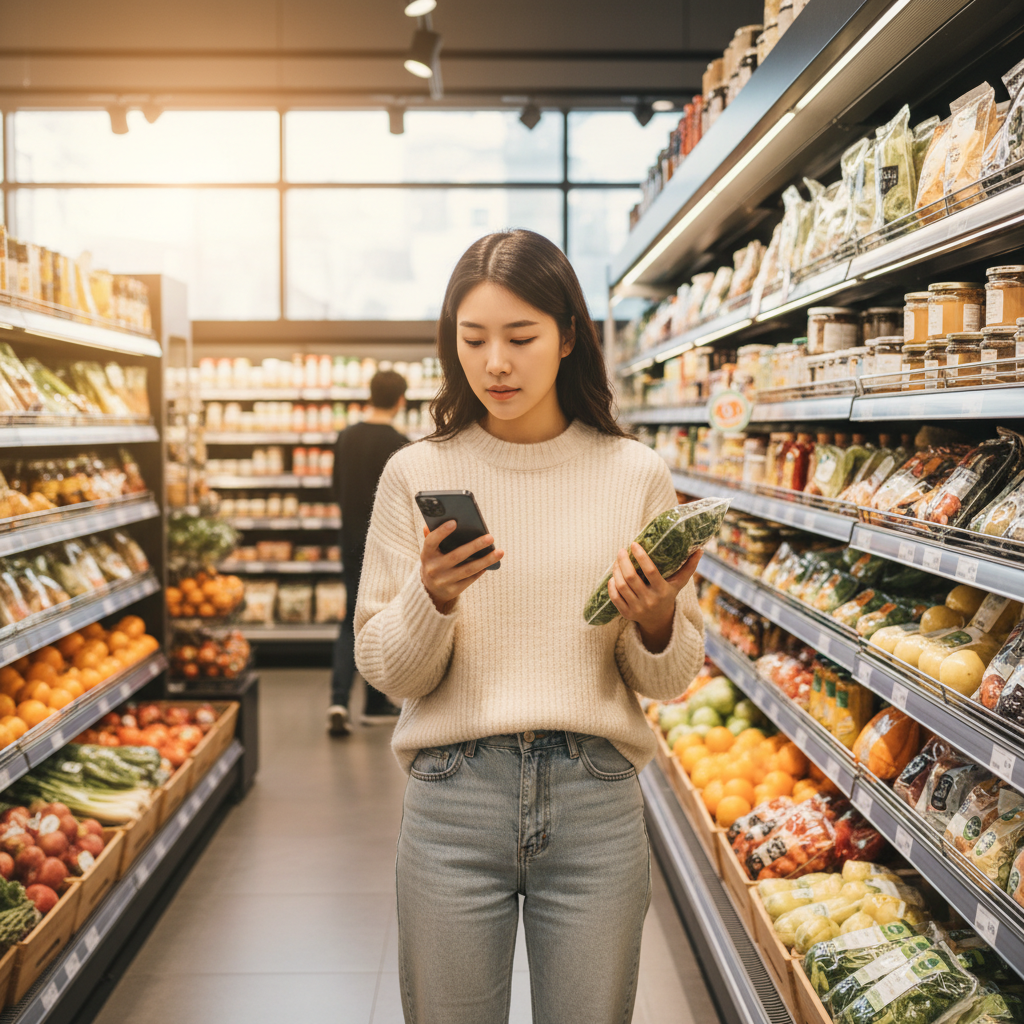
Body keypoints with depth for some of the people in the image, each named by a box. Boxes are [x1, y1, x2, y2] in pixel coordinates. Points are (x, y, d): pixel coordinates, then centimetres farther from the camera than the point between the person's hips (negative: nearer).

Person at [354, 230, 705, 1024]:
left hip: (595, 802, 0)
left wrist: (656, 622, -16)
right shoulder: (417, 473, -1)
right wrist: (431, 598, -18)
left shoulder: (637, 474, 0)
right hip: (453, 795, 0)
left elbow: (673, 680, 5)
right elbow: (387, 673, 1)